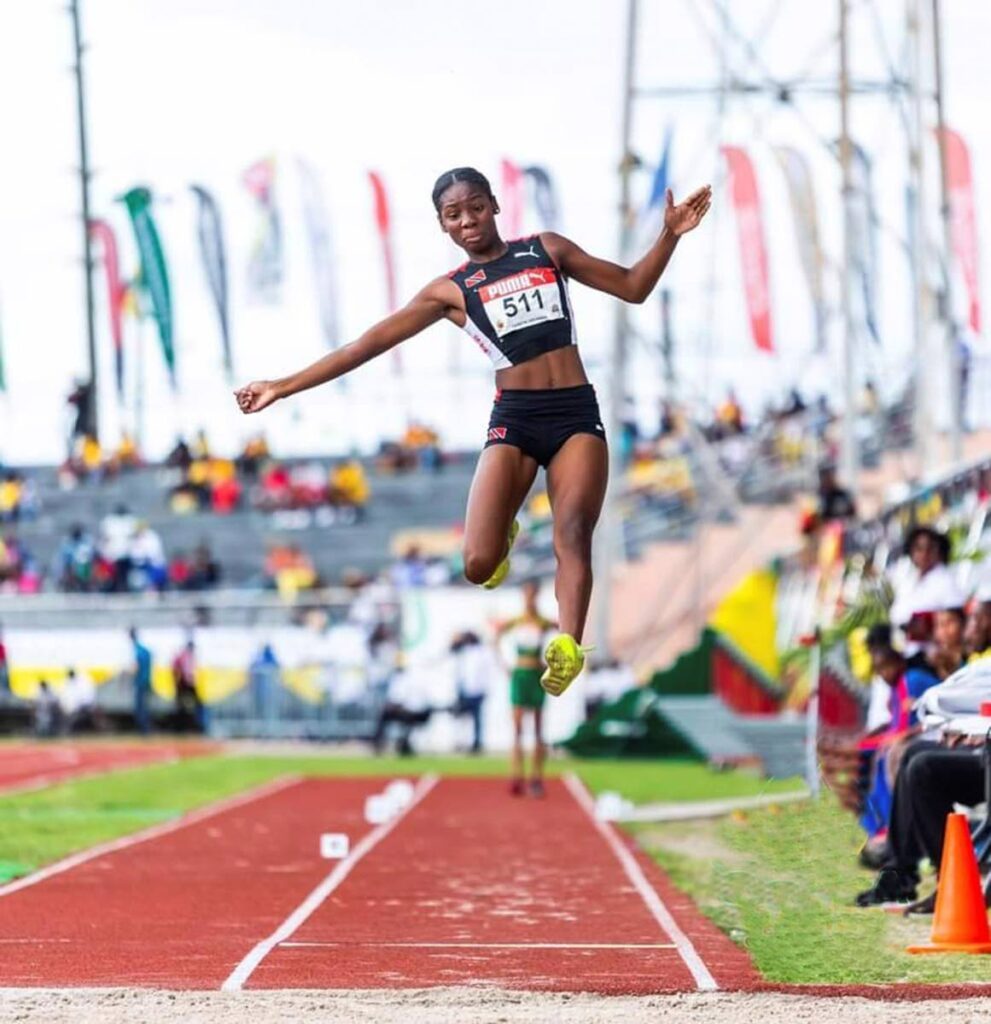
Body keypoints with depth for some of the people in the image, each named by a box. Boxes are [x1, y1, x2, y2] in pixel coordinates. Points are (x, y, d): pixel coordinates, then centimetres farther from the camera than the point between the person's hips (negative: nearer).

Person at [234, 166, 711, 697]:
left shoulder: (546, 249, 11)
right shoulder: (450, 290, 7)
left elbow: (632, 288, 16)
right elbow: (370, 343, 5)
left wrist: (669, 235, 0)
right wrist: (283, 387, 2)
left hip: (575, 413, 0)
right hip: (514, 418, 0)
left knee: (573, 536, -22)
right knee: (478, 565, -13)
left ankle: (568, 646, -39)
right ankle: (504, 531, 24)